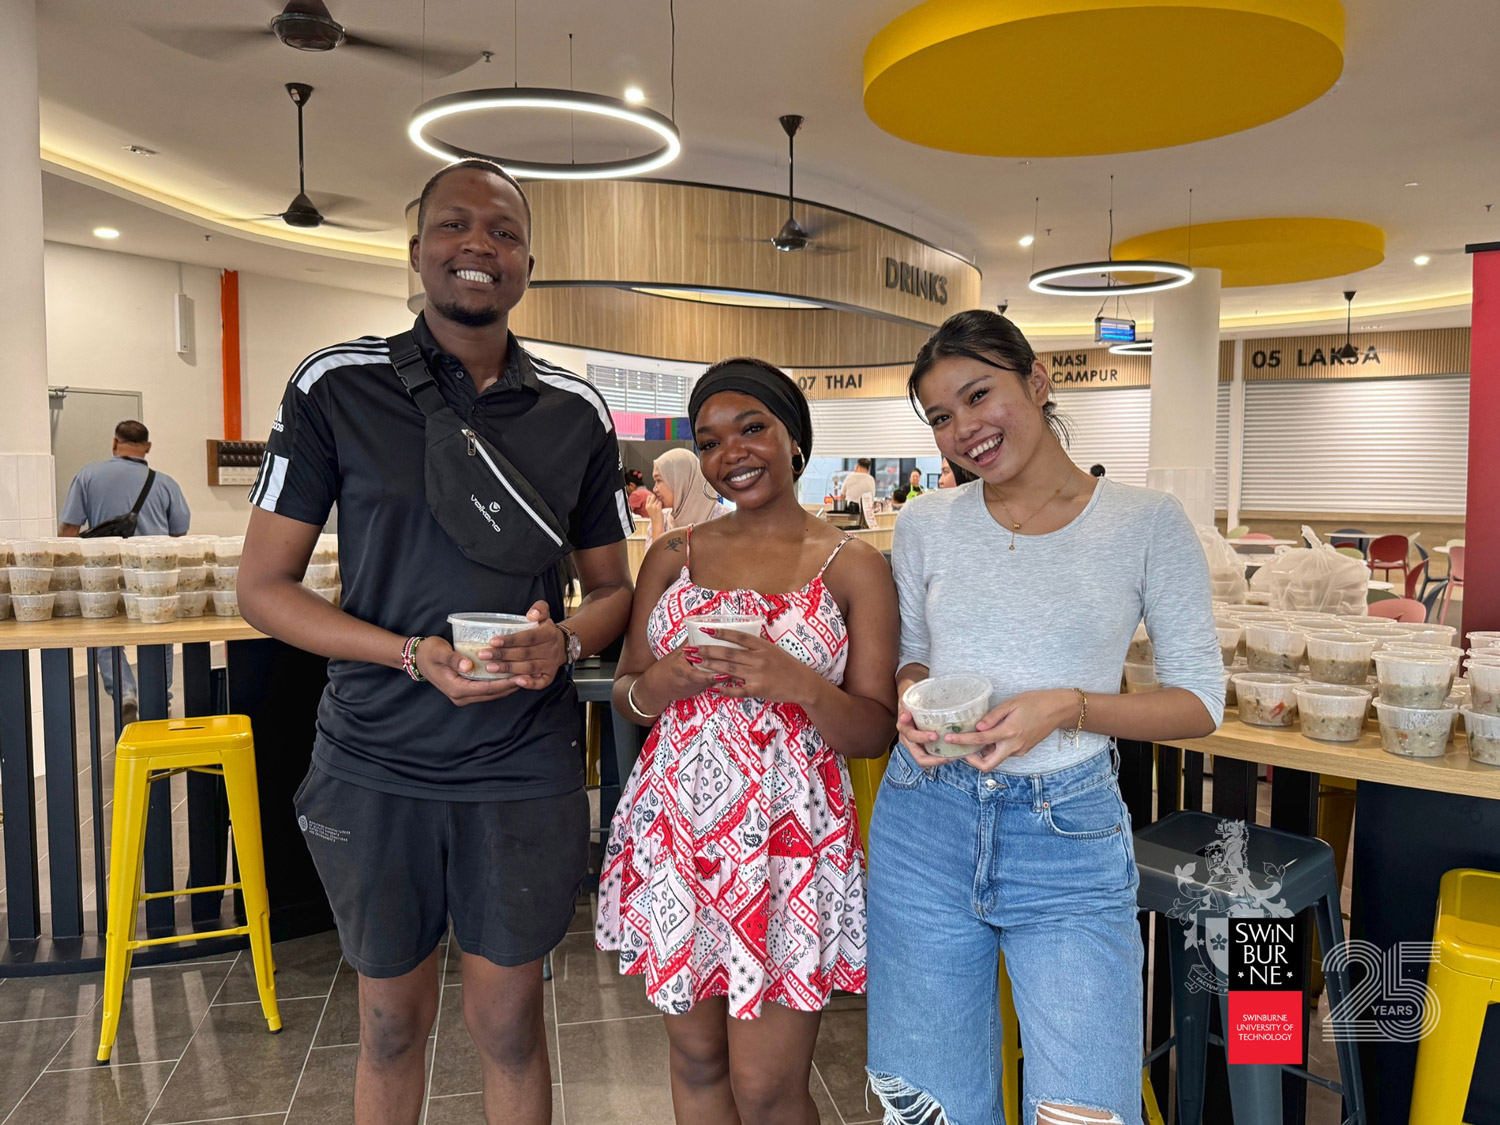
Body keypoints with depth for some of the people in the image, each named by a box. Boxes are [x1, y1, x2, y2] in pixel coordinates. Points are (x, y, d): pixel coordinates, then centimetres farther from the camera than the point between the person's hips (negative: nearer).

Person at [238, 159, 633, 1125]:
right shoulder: (336, 386, -4)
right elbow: (264, 586, -3)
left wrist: (563, 642, -14)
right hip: (376, 765, -1)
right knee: (393, 1019, 18)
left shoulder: (578, 410, 2)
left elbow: (613, 587, 9)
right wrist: (413, 656, -18)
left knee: (509, 1018, 16)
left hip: (527, 766, 1)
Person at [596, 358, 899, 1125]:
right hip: (676, 830, 3)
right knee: (696, 1059, 17)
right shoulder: (674, 557, 6)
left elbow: (875, 731, -3)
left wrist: (799, 686, -22)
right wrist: (666, 681, -12)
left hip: (789, 840, -3)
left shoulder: (854, 567, -3)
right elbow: (627, 699, 10)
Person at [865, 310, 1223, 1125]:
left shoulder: (1148, 523, -5)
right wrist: (911, 702, -10)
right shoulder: (926, 525, 2)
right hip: (926, 824, 3)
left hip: (1070, 837, -2)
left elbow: (1200, 702, -2)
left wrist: (1069, 707, -18)